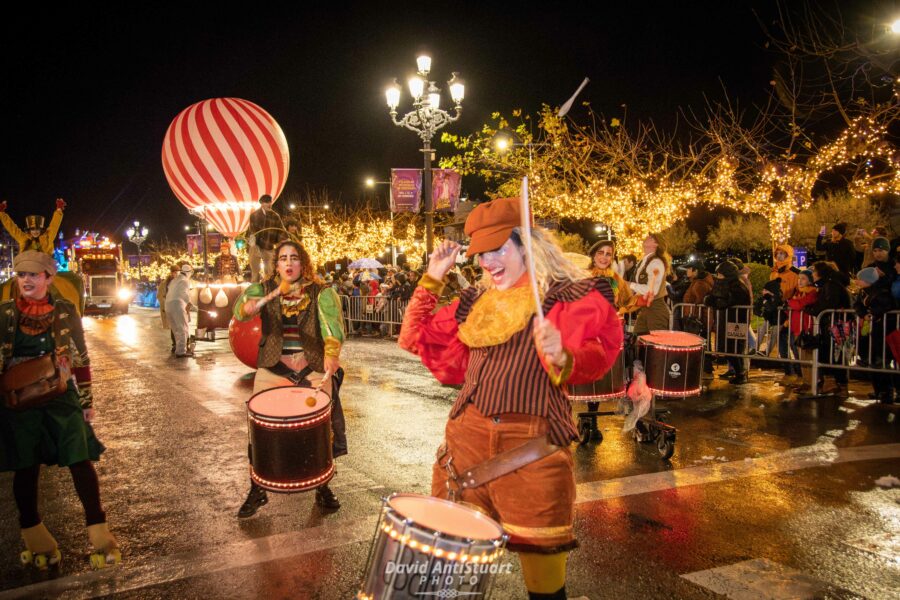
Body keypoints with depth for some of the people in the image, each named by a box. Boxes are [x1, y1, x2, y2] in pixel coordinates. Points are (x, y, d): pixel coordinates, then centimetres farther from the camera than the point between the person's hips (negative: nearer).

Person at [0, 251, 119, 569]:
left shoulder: (65, 311, -2)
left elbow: (81, 357, 4)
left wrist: (87, 400, 5)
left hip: (62, 397, -1)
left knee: (81, 460, -6)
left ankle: (99, 532, 5)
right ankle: (34, 537, 28)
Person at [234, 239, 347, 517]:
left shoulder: (322, 293, -3)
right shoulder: (264, 289, 3)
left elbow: (332, 324, -20)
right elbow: (239, 308, -15)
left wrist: (331, 353, -40)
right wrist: (247, 306, -40)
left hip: (314, 370, -1)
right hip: (272, 370, 1)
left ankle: (323, 488, 26)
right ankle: (257, 491, 19)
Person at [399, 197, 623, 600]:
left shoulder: (572, 296, -2)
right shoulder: (475, 302, 15)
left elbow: (595, 358, -15)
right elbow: (416, 339, 18)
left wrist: (562, 359, -36)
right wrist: (432, 280, 11)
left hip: (533, 446, -5)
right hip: (466, 438, 5)